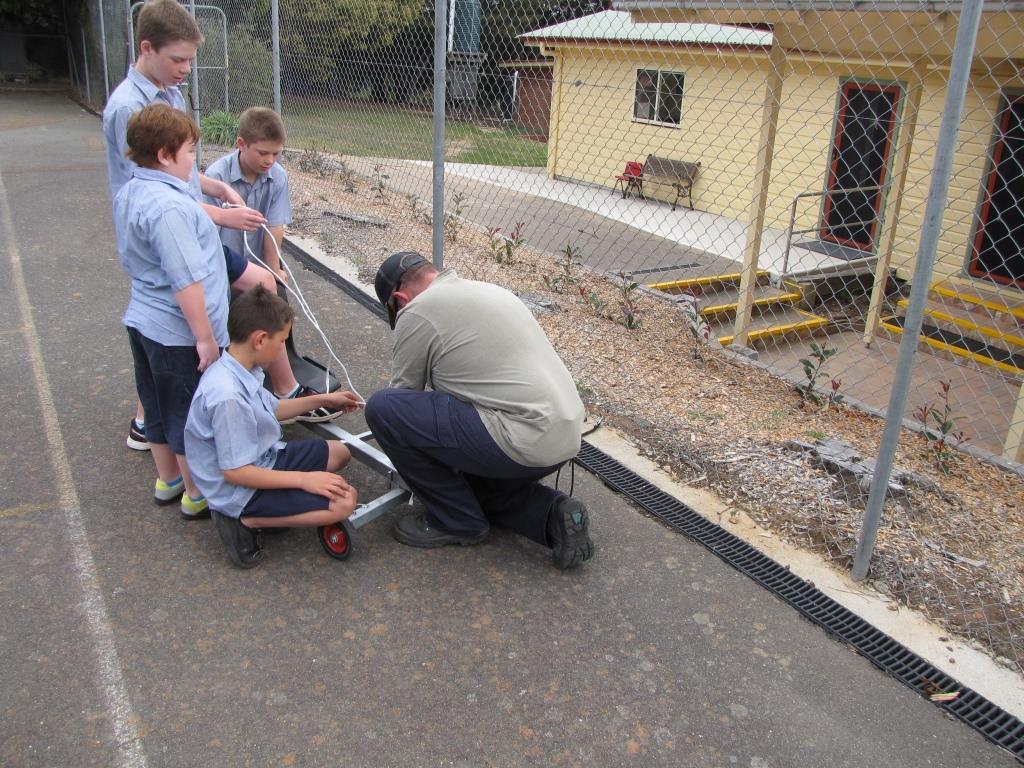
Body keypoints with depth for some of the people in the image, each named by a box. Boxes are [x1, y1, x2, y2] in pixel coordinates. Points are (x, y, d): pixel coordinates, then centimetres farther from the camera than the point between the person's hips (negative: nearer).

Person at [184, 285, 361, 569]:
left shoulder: (240, 371, -3)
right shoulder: (228, 396, -32)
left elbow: (271, 410, 17)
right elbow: (234, 471, -28)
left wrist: (322, 400, 19)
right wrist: (303, 479, -25)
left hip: (262, 459, 10)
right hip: (241, 489, -10)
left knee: (339, 452, 16)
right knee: (343, 501, -19)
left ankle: (273, 507, 5)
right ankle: (246, 521, -7)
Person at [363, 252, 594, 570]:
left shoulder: (417, 311, -4)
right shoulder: (485, 289, 23)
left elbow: (405, 393, 7)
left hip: (526, 442, -10)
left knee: (383, 408, -6)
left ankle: (456, 520, 6)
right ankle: (552, 514, 10)